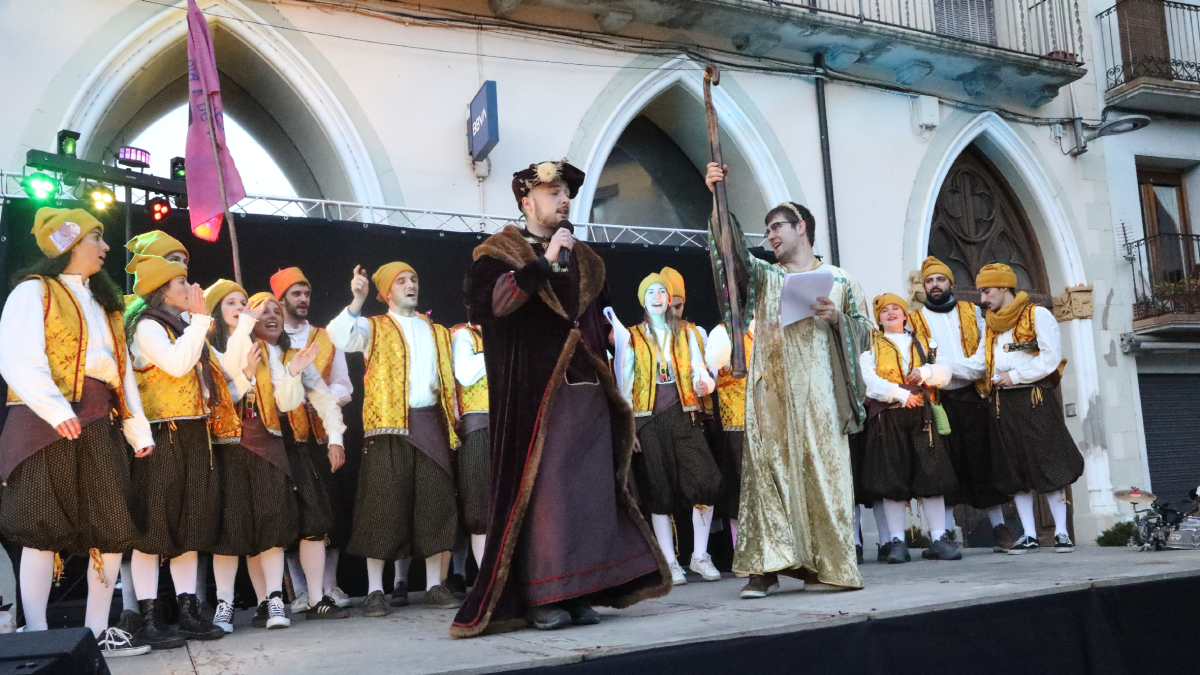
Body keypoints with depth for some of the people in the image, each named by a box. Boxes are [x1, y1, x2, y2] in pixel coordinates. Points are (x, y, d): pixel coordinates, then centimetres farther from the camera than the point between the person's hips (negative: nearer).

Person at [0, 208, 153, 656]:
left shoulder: (103, 303, 25)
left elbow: (123, 370, 21)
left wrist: (138, 429, 12)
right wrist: (54, 409, -27)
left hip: (100, 424, 7)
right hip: (49, 422, -7)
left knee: (113, 529, 4)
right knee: (44, 528, -8)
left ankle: (97, 631, 12)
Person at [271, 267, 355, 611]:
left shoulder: (327, 340, 16)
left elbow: (344, 388, 11)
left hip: (323, 435, 2)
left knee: (331, 509, -2)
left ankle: (329, 585, 8)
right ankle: (301, 591, 7)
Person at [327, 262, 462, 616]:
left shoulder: (438, 332, 22)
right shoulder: (374, 328, 10)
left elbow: (449, 379, 19)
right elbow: (338, 336, -11)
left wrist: (453, 424, 9)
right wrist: (357, 302, -26)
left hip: (431, 421, 4)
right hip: (390, 425, -4)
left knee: (436, 501, 2)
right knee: (385, 503, -6)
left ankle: (434, 585, 10)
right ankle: (375, 590, 0)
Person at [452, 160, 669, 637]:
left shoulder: (584, 260, 21)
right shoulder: (500, 252, 4)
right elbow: (491, 299, -15)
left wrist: (604, 374, 15)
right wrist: (544, 262, -15)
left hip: (586, 391, 5)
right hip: (533, 393, -5)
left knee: (589, 488, 2)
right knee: (539, 489, -8)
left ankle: (580, 592, 8)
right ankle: (540, 596, -3)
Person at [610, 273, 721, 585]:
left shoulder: (686, 334, 15)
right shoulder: (631, 337, 10)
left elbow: (700, 372, 10)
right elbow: (625, 383, 7)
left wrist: (704, 383, -15)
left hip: (681, 416, 1)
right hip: (648, 420, -1)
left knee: (705, 480, -15)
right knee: (659, 491, -1)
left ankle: (700, 556, -1)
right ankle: (670, 563, 7)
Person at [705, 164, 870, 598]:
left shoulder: (838, 280, 13)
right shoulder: (765, 275, 16)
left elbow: (864, 331, 11)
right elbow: (732, 252, -1)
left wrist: (836, 318, -9)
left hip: (818, 388, -1)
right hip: (772, 388, 1)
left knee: (822, 469, -5)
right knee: (767, 467, -6)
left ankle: (829, 564, 3)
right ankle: (768, 567, -6)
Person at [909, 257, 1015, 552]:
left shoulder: (971, 311, 14)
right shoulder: (915, 320, 10)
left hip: (971, 396, 1)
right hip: (938, 401, -1)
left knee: (982, 460, 1)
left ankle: (999, 527, 10)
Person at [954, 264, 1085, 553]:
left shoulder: (1038, 315, 0)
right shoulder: (991, 325, 18)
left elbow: (1052, 357, -10)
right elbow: (977, 364, 11)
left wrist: (1015, 376, -12)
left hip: (1035, 399, -6)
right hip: (1002, 403, 6)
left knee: (1049, 466, -6)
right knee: (1014, 470, 4)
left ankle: (1061, 532, -1)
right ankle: (1029, 535, 9)